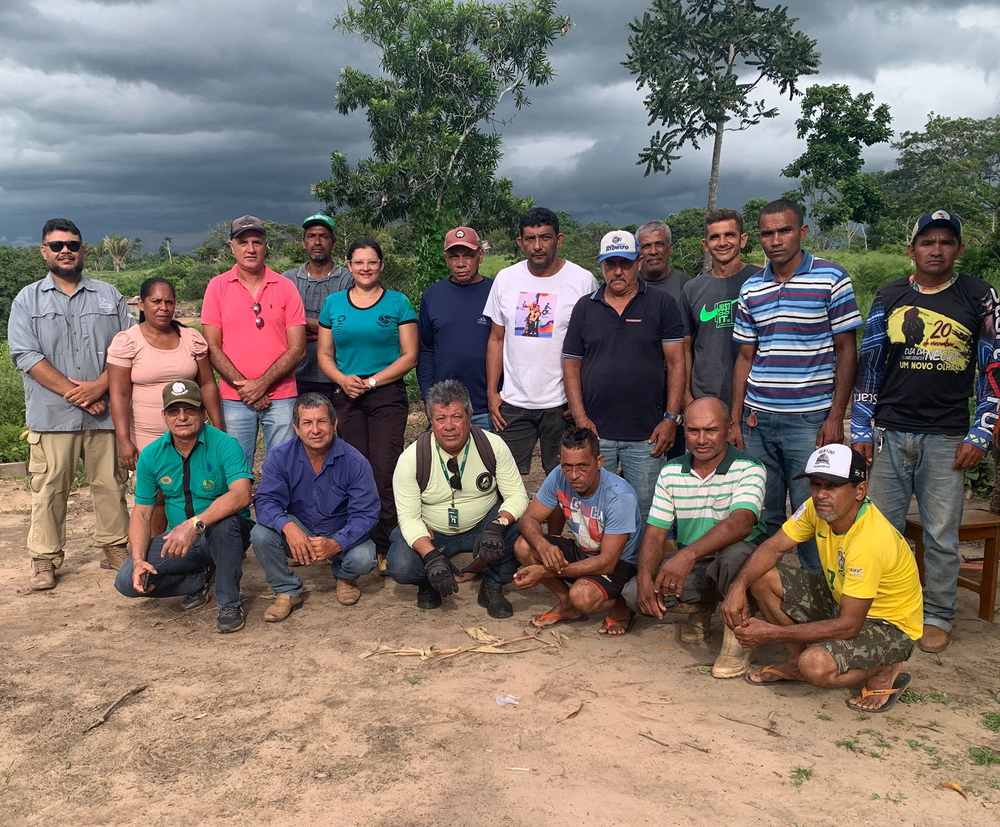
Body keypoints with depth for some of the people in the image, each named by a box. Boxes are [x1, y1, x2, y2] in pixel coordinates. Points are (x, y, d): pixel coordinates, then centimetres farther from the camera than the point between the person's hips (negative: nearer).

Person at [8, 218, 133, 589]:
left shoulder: (108, 296, 11)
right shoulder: (28, 300, 7)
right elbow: (26, 355, -4)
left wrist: (99, 386, -11)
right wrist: (73, 392, -13)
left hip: (105, 412, 1)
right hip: (51, 415, -1)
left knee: (110, 483, 7)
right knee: (49, 487, 3)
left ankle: (115, 546, 20)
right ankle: (44, 558, 14)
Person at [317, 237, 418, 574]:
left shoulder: (398, 303, 3)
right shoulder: (333, 303, 11)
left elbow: (409, 356, -2)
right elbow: (324, 354, 11)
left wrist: (372, 381, -11)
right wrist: (343, 379, -9)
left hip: (388, 395, -3)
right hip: (347, 396, 3)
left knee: (385, 472, -8)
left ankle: (386, 548, 0)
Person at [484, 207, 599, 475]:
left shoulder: (583, 281, -5)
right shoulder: (505, 279, 5)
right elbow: (496, 340, 11)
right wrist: (491, 392, 5)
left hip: (561, 403, -2)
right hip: (512, 402, 3)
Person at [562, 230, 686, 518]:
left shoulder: (662, 304, 4)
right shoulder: (585, 307, 9)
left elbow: (676, 363, 1)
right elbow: (571, 365, 8)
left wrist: (671, 418, -6)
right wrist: (581, 419, -2)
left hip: (646, 435, -1)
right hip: (594, 432, 2)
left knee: (646, 513, 5)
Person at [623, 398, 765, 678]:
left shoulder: (749, 470, -14)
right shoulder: (671, 473, 1)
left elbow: (741, 523, -32)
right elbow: (655, 533, -1)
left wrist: (689, 553, -47)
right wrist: (645, 578, -20)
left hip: (740, 562, -5)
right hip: (687, 565, 5)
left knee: (735, 553, -39)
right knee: (634, 593, -18)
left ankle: (737, 633, -12)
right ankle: (701, 607, 13)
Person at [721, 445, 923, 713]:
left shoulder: (870, 542, -35)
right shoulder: (818, 507, -13)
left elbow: (849, 625, -32)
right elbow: (773, 547, -6)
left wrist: (773, 633, -31)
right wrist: (738, 586, -24)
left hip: (889, 626, -7)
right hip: (842, 599, 8)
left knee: (816, 665, -34)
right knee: (761, 576, -8)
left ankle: (884, 670, -1)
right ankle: (795, 659, 10)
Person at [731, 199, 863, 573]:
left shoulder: (831, 278, -3)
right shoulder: (751, 289, 9)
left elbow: (846, 350, -3)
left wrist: (835, 418, -9)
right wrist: (736, 418, 8)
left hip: (809, 420, -4)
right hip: (757, 419, 4)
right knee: (763, 515, 11)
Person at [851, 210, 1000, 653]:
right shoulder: (889, 296, 7)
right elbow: (868, 364, 9)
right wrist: (861, 428, 5)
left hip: (948, 438, -1)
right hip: (890, 433, 2)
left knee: (942, 534, 4)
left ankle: (937, 616, 20)